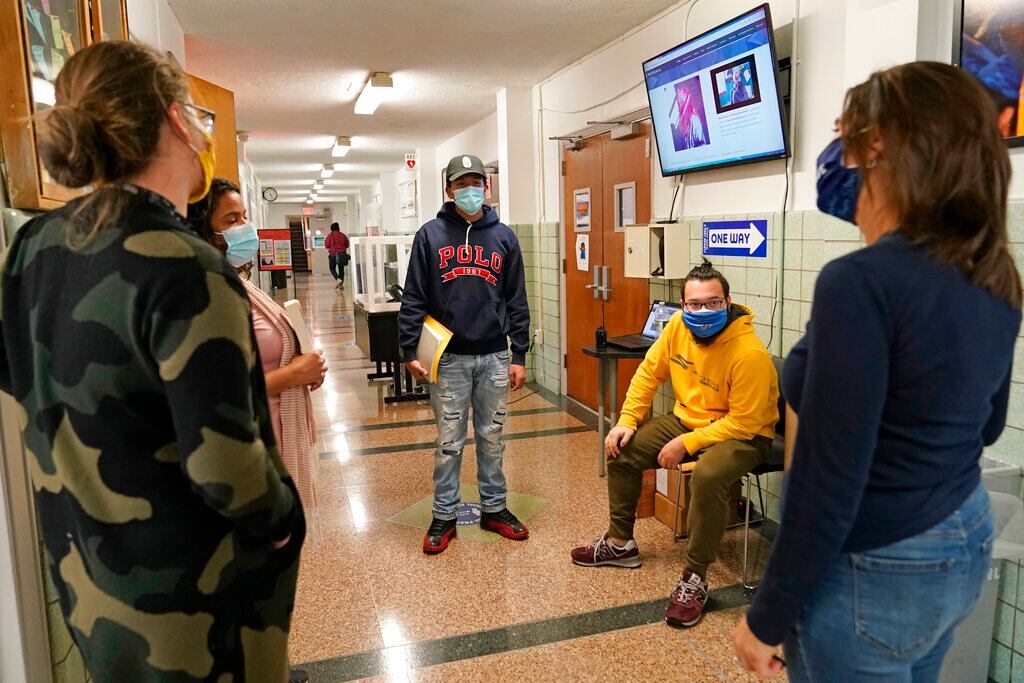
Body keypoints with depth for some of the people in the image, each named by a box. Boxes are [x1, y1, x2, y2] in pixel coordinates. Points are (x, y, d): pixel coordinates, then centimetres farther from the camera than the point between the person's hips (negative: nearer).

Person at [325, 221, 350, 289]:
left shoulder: (330, 236, -7)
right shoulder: (343, 235, 2)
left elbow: (327, 245, -3)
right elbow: (347, 245, 9)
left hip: (333, 254, -3)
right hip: (342, 254, 3)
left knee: (332, 269, 9)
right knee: (341, 269, 10)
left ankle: (339, 280, -16)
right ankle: (341, 284, 6)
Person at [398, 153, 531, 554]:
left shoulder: (503, 237, 7)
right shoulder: (431, 235, 0)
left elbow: (516, 301, 6)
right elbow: (414, 298, -1)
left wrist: (519, 356, 3)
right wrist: (409, 351, -6)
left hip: (494, 357, 2)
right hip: (448, 358, -2)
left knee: (491, 438, 12)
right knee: (449, 442, 7)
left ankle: (494, 508, 27)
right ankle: (444, 516, 20)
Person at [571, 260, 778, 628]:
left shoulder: (749, 353, -28)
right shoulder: (678, 325, -10)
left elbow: (743, 422, -25)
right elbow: (649, 372, 3)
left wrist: (687, 444, -25)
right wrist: (627, 420, -4)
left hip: (742, 434, -7)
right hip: (687, 419, 8)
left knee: (707, 475, -38)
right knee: (621, 450, 2)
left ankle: (694, 579, -18)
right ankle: (620, 543, 19)